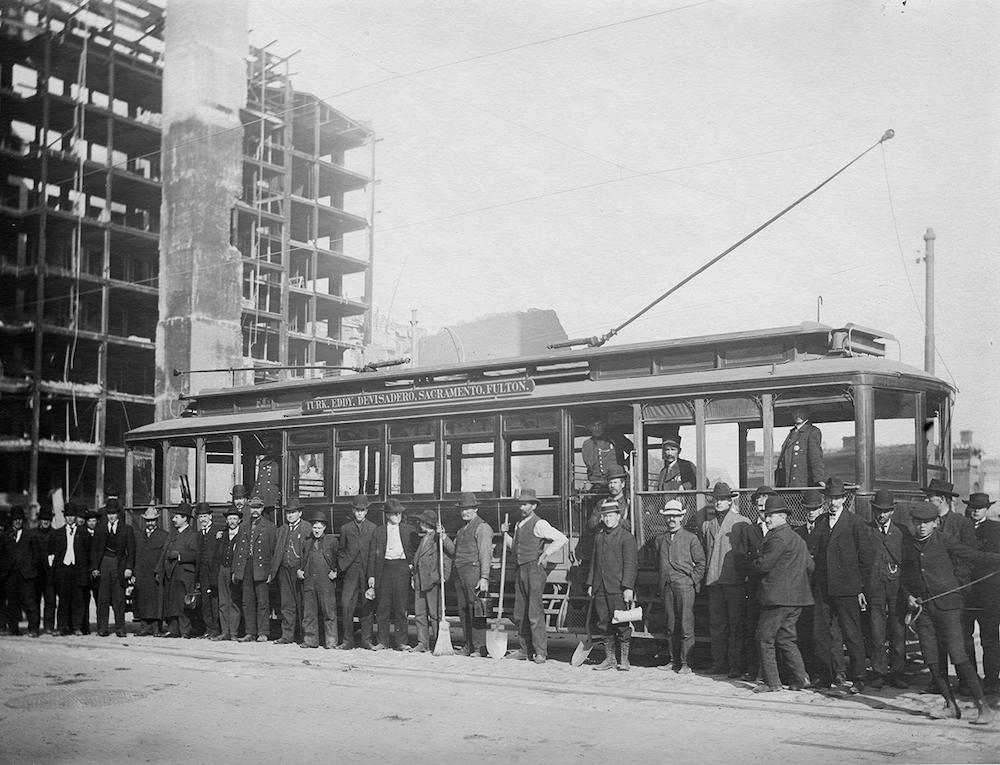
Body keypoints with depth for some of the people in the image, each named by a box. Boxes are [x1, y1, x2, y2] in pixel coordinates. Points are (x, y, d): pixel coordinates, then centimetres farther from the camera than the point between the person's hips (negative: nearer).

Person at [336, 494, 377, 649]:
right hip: (351, 573, 1)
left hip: (367, 572, -1)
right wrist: (342, 567, 2)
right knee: (347, 605, -7)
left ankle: (366, 640, 10)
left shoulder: (373, 528, 7)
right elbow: (341, 551, 16)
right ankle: (348, 640, 1)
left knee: (367, 606, 2)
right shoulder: (345, 528, 12)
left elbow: (375, 553, 4)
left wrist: (373, 574, -4)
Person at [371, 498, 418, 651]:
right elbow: (374, 554, 9)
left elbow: (415, 550, 15)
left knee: (401, 607, -2)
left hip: (402, 568, -1)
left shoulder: (409, 530, 10)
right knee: (382, 607, 2)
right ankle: (383, 641, 9)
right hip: (384, 568, 1)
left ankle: (401, 642, 2)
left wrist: (412, 564, 0)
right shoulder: (379, 531, 11)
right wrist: (371, 575, 3)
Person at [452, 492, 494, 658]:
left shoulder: (482, 527, -3)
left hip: (474, 570, -8)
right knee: (463, 610, 6)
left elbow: (485, 554, -11)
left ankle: (480, 647, -7)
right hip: (459, 573, 8)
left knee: (475, 610, -9)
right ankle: (469, 646, 12)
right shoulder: (462, 530, 24)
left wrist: (484, 578, -17)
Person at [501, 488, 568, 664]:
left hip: (535, 569, -8)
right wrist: (505, 533, 13)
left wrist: (545, 555, -11)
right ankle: (526, 650, 17)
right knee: (520, 614, 9)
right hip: (520, 570, 8)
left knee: (535, 612, -11)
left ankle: (540, 652, -8)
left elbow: (562, 538, -14)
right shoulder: (518, 525, 17)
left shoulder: (539, 524, -8)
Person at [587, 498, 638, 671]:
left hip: (618, 589, -6)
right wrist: (590, 584, 14)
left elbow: (631, 564, -9)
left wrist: (628, 587, -15)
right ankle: (609, 658, 16)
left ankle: (624, 660, 5)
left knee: (622, 624, -3)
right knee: (604, 624, 8)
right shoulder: (599, 537, 16)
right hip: (600, 589, 6)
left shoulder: (627, 537, -3)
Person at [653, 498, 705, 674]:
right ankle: (673, 660, 15)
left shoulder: (691, 538, 2)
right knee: (670, 625, 8)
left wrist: (693, 580, -4)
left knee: (686, 625, -7)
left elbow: (701, 563, 3)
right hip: (667, 586, 4)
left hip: (685, 585, -4)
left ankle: (686, 663, -4)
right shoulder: (660, 539, 14)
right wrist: (662, 582, 14)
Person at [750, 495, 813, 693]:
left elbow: (763, 565, -17)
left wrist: (754, 559, 3)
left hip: (778, 597, -9)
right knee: (785, 639, 14)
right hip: (795, 596, 9)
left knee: (765, 639, -1)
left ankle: (772, 682, 1)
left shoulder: (778, 537, -14)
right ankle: (800, 678, 9)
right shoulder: (797, 538, 16)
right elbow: (810, 565, 21)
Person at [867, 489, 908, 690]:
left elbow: (904, 560, 10)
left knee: (898, 632, 0)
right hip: (874, 586, -1)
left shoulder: (900, 532, 10)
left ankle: (897, 672, 9)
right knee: (876, 634, 0)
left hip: (897, 585, 1)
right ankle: (879, 673, 7)